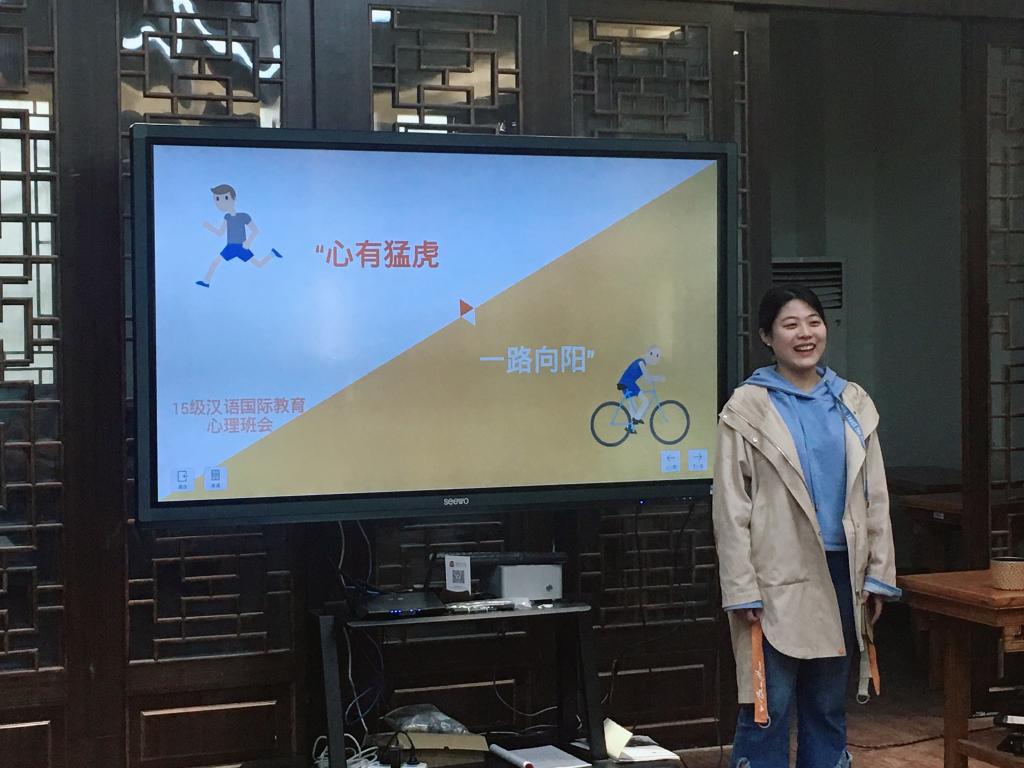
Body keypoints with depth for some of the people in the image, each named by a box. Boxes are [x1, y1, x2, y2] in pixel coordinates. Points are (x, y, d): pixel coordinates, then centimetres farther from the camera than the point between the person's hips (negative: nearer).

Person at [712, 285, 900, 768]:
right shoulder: (747, 408, -5)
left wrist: (878, 575, 6)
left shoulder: (853, 403, 9)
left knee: (828, 707, 12)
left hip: (841, 572, 5)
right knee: (768, 709, -2)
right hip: (779, 581, -4)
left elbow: (875, 497, 11)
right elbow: (731, 509, -7)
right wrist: (742, 592, -11)